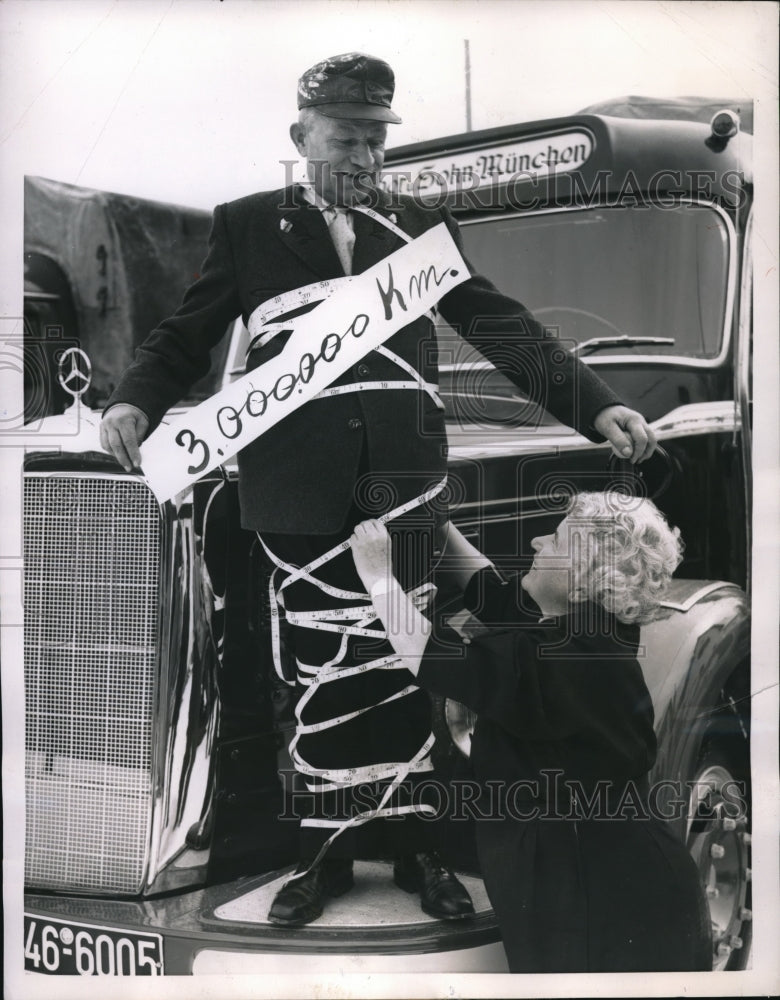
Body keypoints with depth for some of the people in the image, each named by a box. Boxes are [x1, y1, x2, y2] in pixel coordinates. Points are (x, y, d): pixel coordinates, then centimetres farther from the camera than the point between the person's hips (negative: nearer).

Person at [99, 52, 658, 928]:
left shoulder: (422, 227, 14)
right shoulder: (245, 227, 11)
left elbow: (503, 327, 7)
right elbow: (185, 335, 8)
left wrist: (595, 406, -4)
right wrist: (135, 400, -13)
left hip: (402, 483, 2)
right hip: (300, 491, -1)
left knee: (400, 667, 8)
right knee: (324, 673, 4)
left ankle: (409, 842, 21)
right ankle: (326, 849, 19)